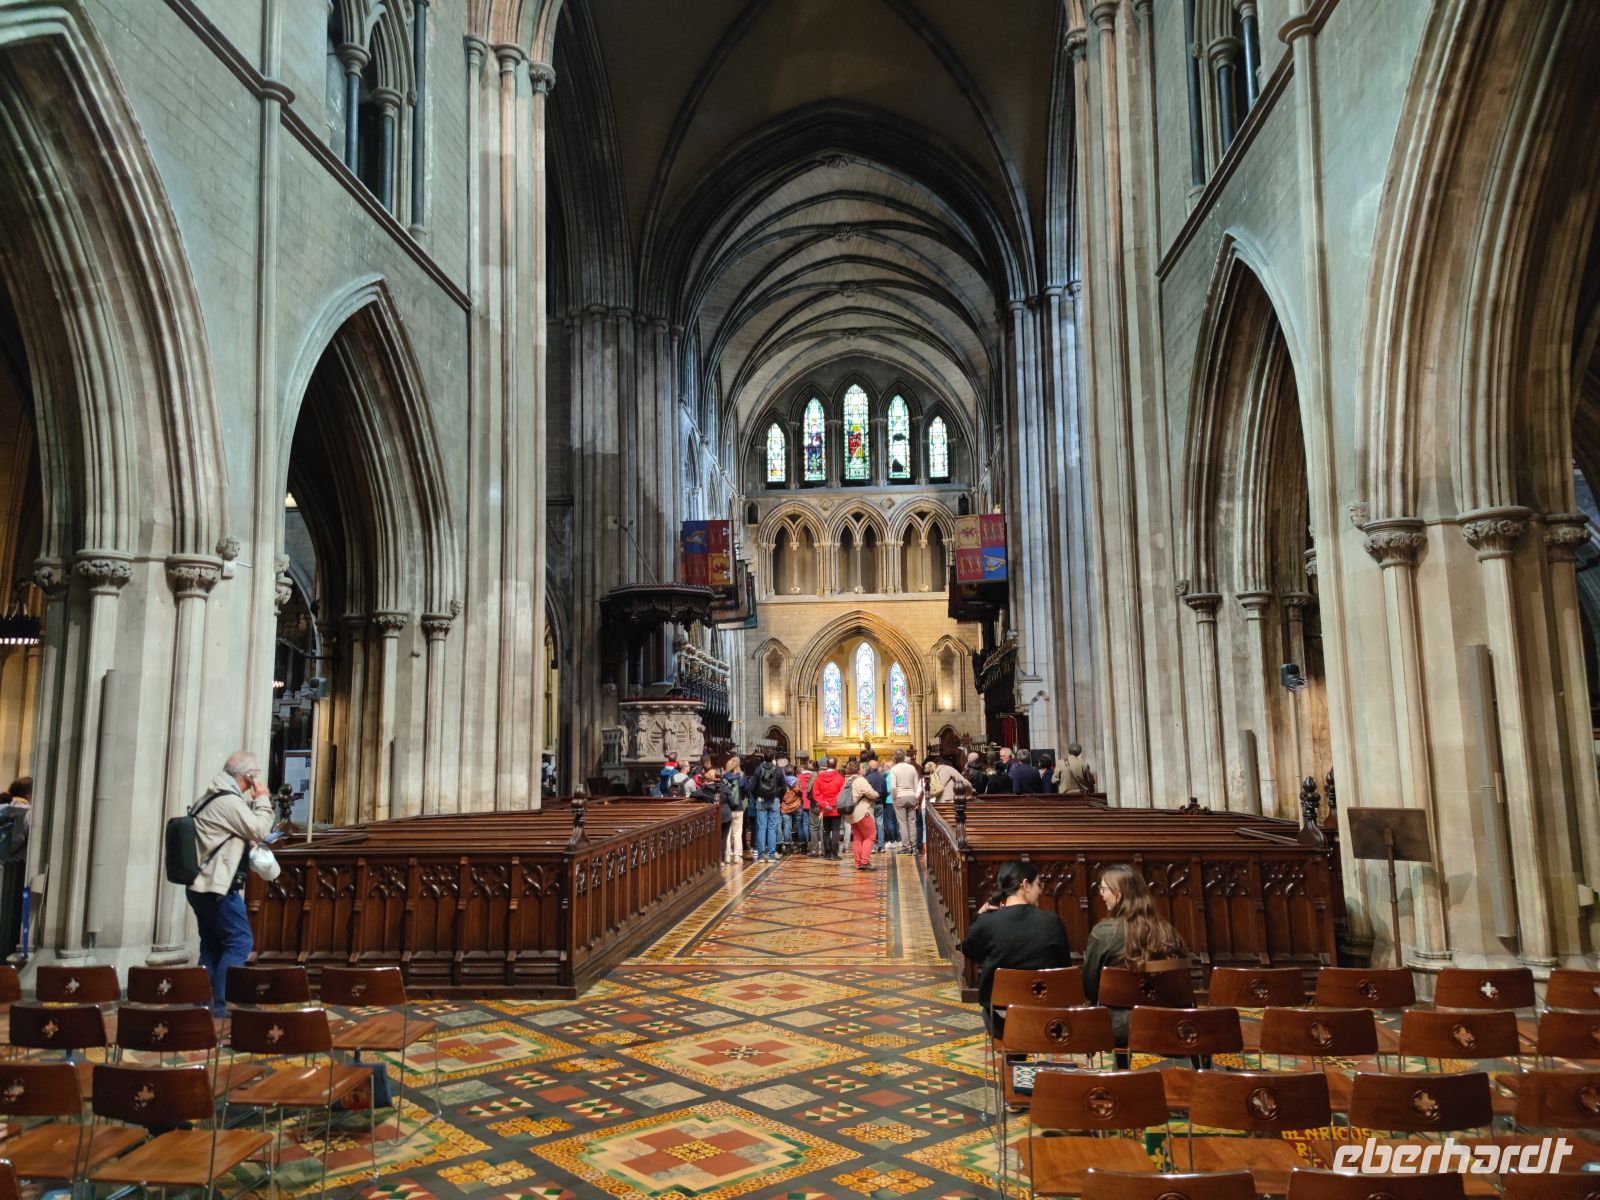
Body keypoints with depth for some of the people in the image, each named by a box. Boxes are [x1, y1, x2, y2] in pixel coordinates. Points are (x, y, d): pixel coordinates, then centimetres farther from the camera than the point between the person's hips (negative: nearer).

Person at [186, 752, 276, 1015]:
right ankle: (218, 1004, -5)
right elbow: (259, 831, -14)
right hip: (218, 887, -10)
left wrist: (254, 802, 13)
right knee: (240, 943, -6)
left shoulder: (212, 798, 15)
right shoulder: (230, 801, -18)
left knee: (212, 946, 13)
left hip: (203, 887, 10)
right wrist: (262, 799, -5)